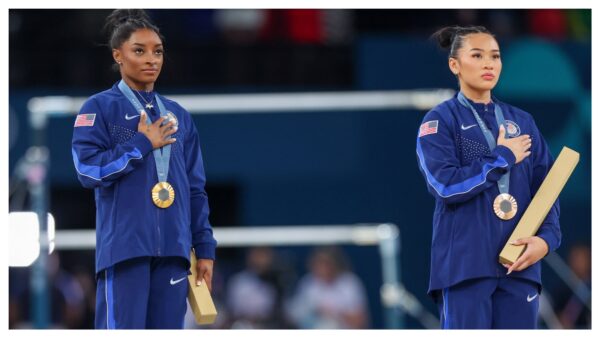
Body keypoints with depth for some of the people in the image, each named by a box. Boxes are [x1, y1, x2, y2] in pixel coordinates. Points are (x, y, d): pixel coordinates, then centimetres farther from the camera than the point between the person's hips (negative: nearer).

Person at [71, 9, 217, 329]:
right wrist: (142, 144, -6)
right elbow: (88, 170, -10)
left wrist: (204, 247, 11)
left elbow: (195, 188, 17)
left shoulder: (178, 116, 17)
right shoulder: (100, 108, 3)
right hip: (125, 244, -5)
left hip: (172, 248, 5)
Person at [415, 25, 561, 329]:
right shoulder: (440, 121, 2)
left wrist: (546, 237, -6)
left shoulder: (522, 122, 15)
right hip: (466, 261, -4)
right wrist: (503, 157, -5)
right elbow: (446, 184, -13)